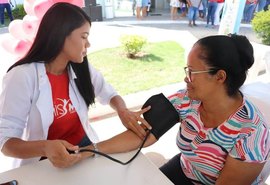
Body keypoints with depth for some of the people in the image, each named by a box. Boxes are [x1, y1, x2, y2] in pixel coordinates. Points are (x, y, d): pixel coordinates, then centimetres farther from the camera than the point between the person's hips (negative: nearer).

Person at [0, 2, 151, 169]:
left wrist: (123, 111, -13)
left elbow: (110, 94, 8)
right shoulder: (22, 77, -17)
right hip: (43, 163, -3)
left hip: (85, 149, 4)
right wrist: (45, 148, -35)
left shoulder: (82, 69, -3)